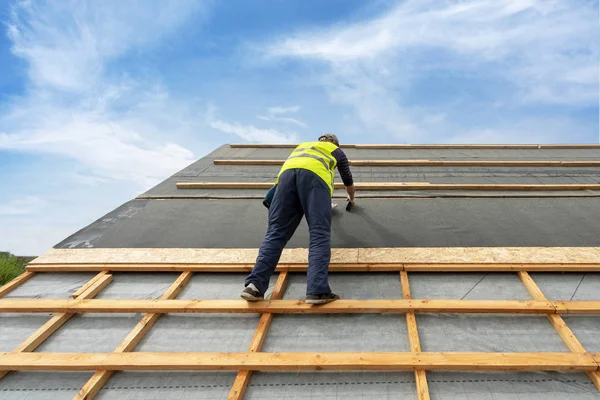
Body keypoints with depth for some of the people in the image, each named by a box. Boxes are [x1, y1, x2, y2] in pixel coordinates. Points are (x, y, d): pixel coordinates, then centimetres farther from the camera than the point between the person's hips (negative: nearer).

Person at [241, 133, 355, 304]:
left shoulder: (303, 146, 47)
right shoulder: (336, 151, 38)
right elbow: (348, 181, 51)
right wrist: (351, 198, 72)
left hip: (287, 171, 3)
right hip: (314, 174, -3)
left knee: (276, 232, -3)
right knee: (319, 234, -9)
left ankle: (255, 284, -16)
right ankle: (317, 290, -23)